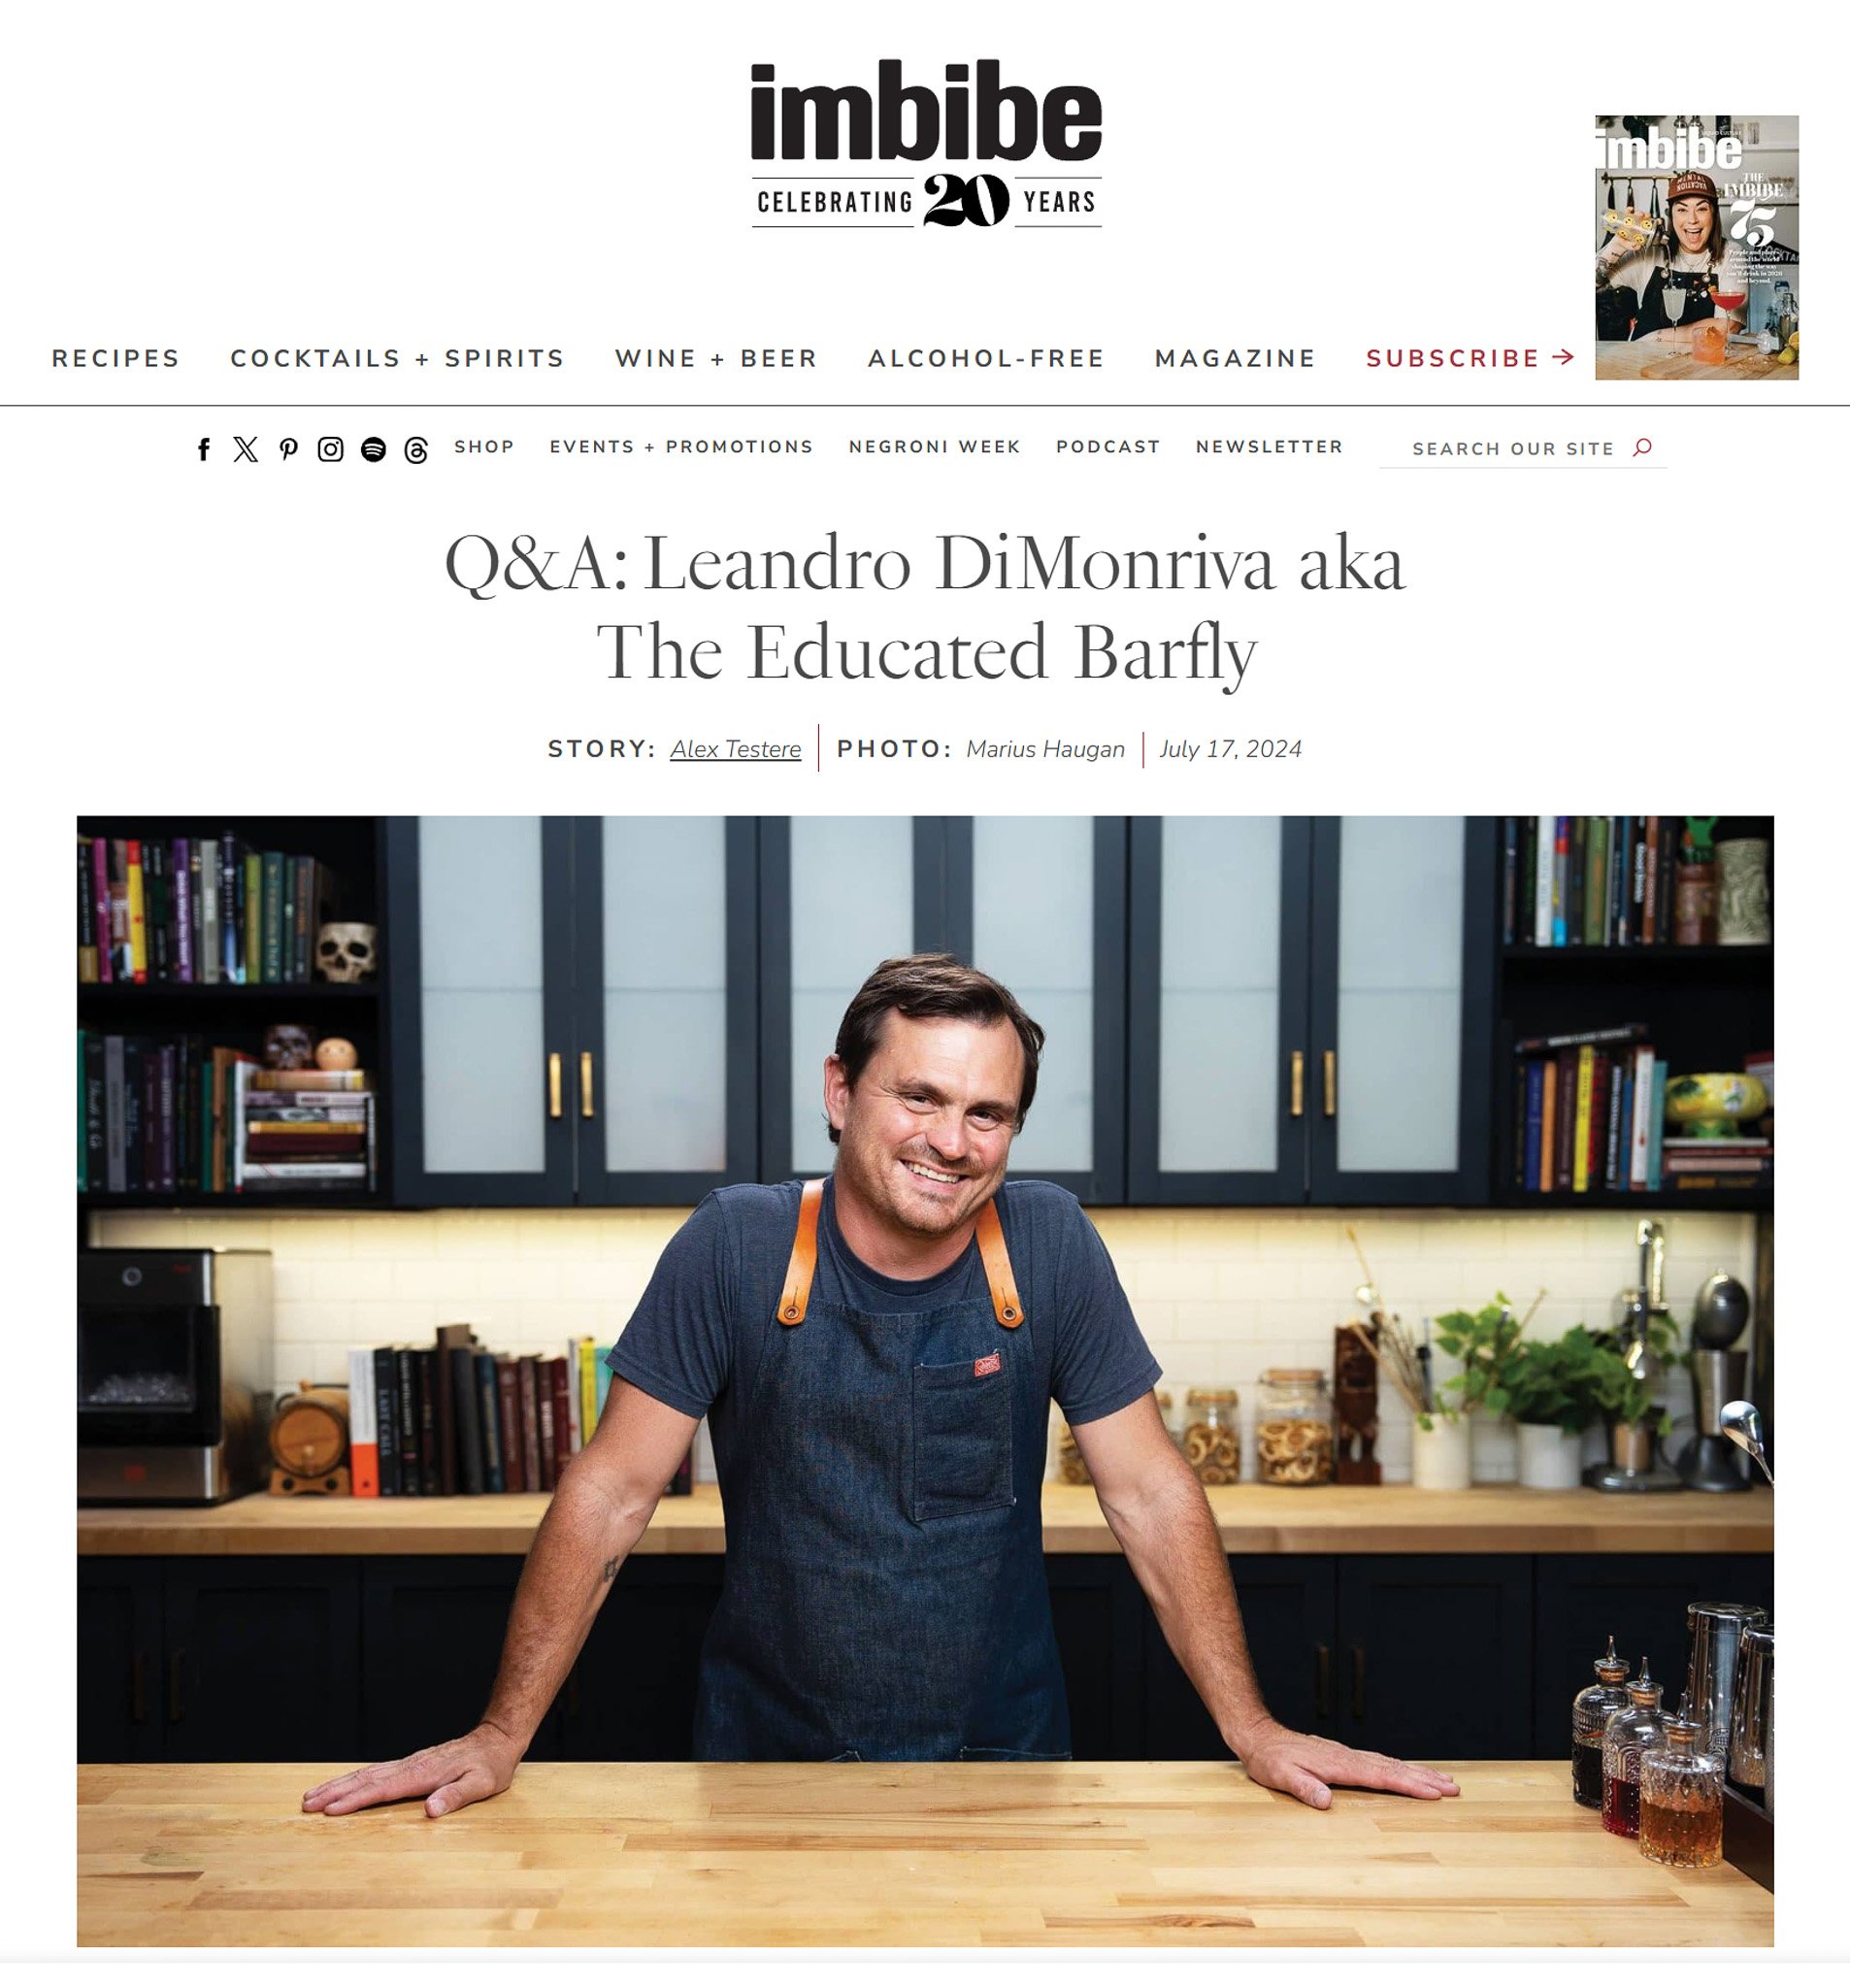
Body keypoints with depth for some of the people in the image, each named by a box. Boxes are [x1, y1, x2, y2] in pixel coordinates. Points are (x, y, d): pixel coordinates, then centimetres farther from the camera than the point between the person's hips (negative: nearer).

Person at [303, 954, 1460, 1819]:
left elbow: (1151, 1497, -5)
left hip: (1003, 1761, 1)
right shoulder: (734, 1249, -13)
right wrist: (501, 1737, -12)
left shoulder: (1051, 1246, -9)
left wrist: (1253, 1729, -9)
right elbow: (610, 1498, -9)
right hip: (770, 1765, -1)